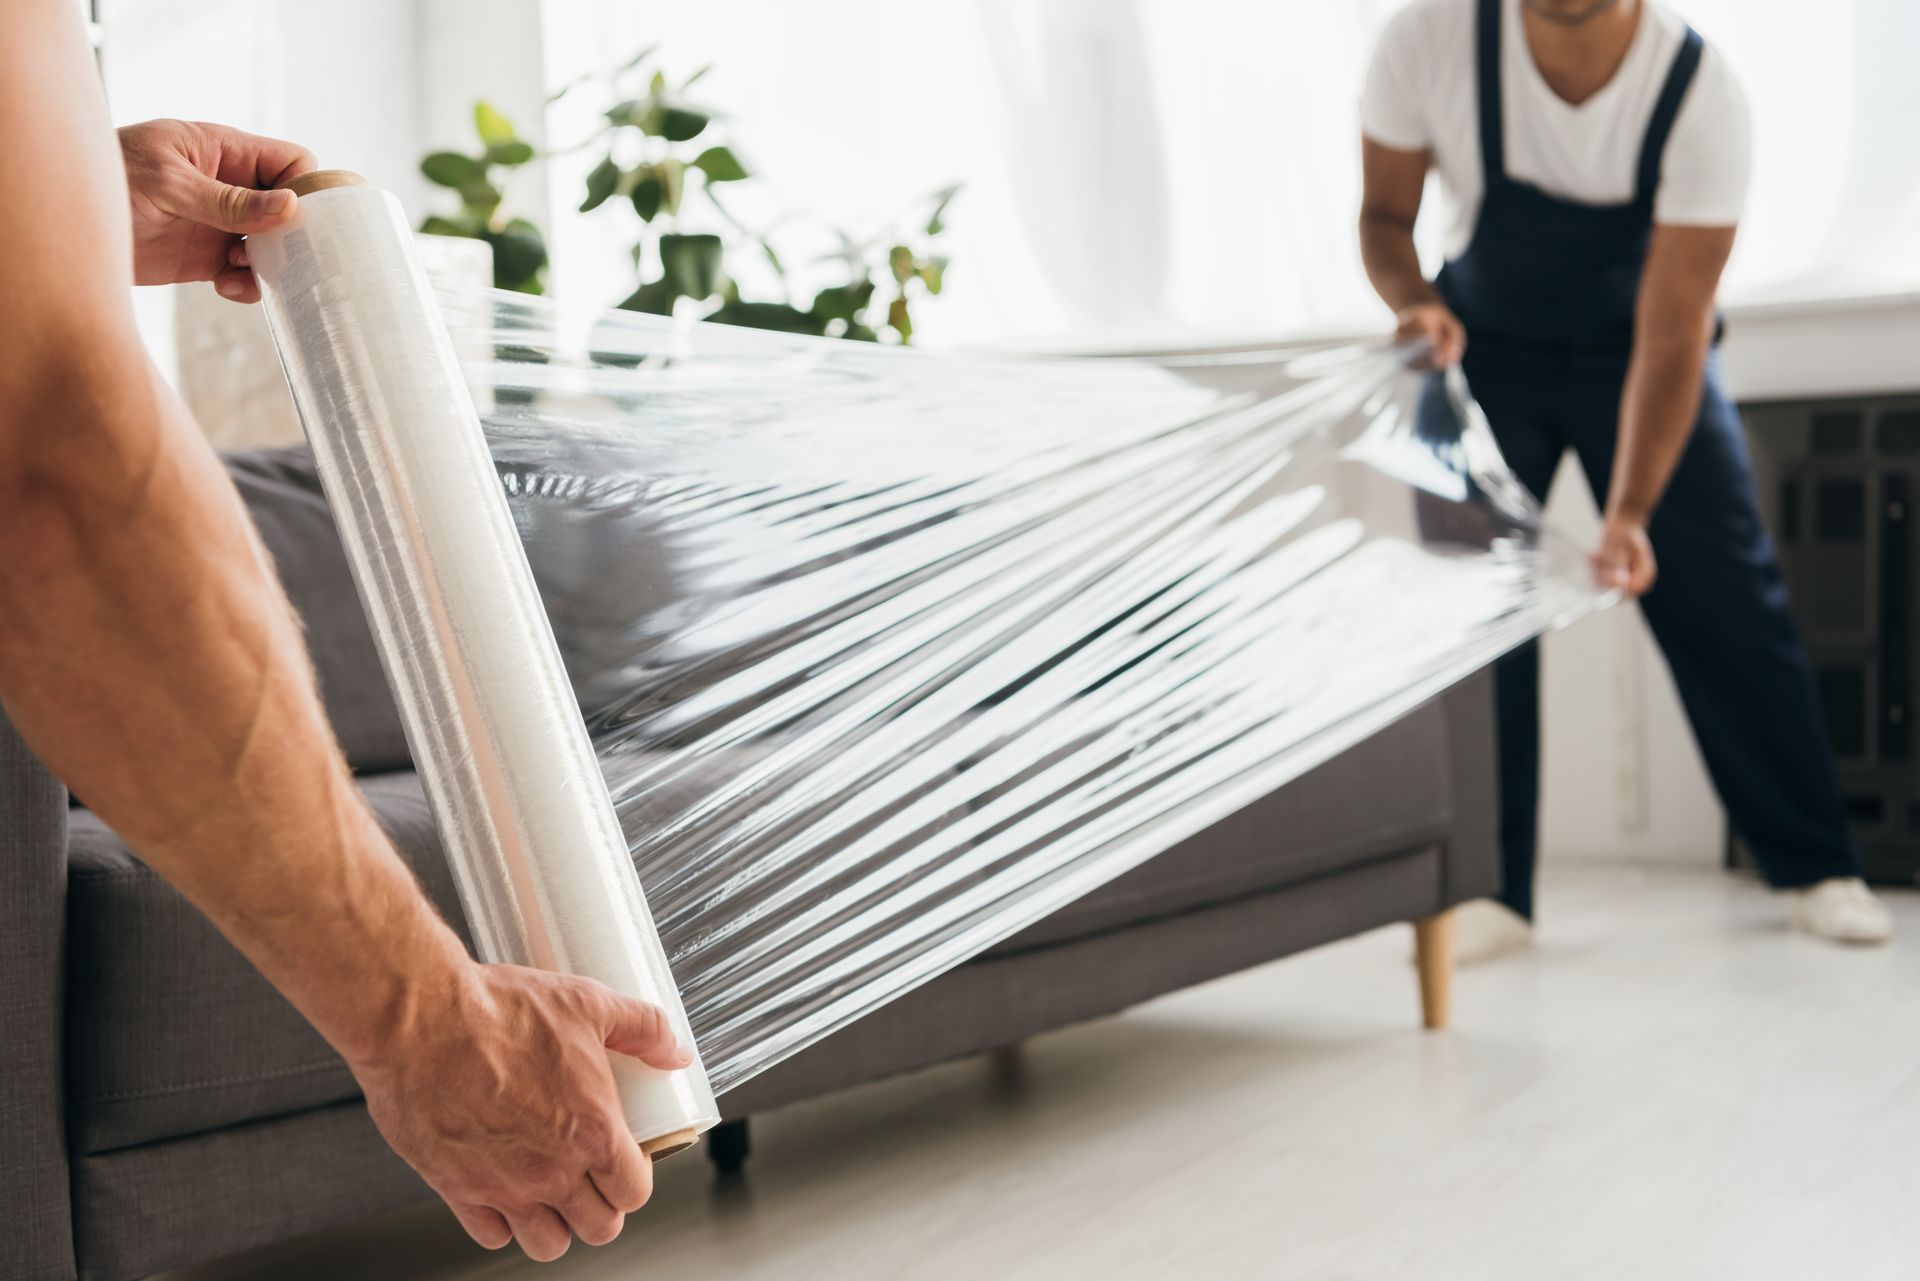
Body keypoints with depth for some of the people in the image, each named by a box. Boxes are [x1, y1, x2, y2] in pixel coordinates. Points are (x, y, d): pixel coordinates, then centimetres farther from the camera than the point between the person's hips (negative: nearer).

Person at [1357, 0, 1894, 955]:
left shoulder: (1701, 96, -29)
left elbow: (1671, 336, -27)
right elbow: (1384, 212, -8)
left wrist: (1629, 515, -36)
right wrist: (1414, 301, -30)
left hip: (1636, 352, -1)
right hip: (1483, 349, 1)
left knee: (1725, 604, -3)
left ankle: (1816, 869, 11)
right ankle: (1489, 892, 5)